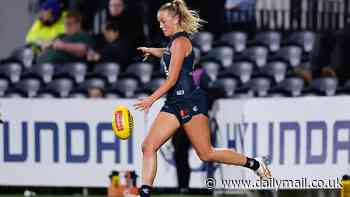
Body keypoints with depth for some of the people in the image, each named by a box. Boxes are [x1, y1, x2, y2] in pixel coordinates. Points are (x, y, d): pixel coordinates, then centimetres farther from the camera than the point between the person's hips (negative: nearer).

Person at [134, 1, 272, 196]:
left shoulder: (180, 42, -12)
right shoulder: (174, 42, 15)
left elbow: (172, 79, -19)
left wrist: (151, 99, -23)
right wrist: (151, 50, 35)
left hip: (190, 101, -9)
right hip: (174, 103, 9)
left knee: (206, 154, -5)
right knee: (148, 146, -4)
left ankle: (256, 164, 9)